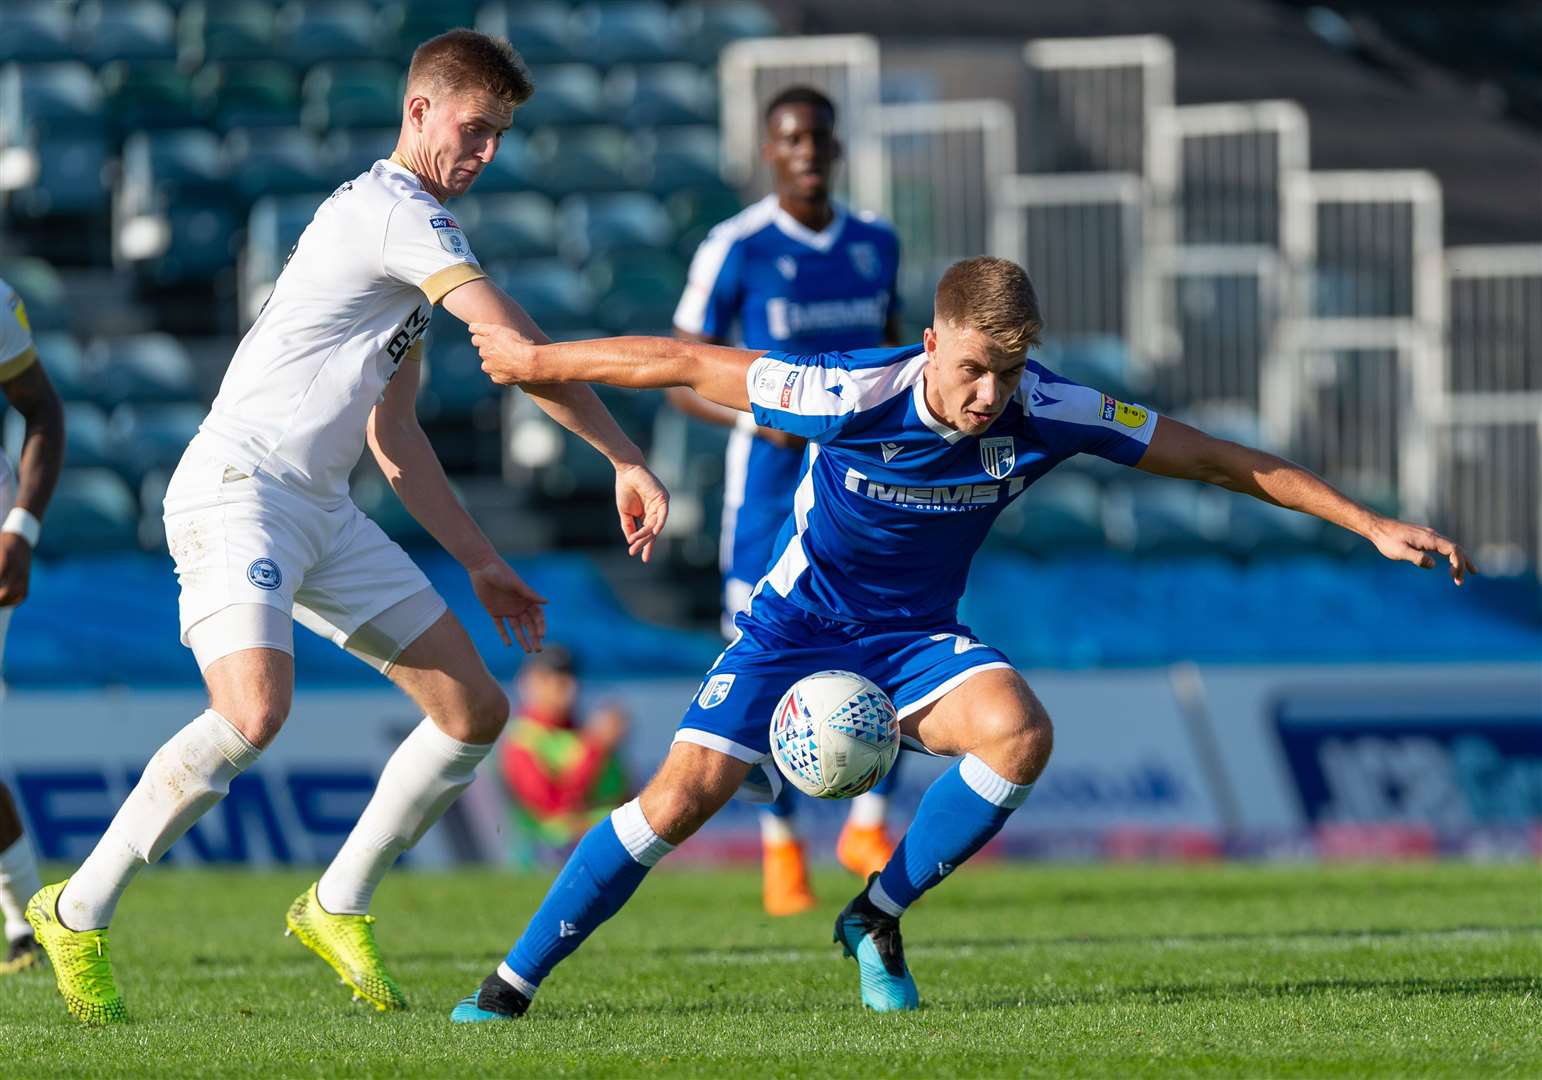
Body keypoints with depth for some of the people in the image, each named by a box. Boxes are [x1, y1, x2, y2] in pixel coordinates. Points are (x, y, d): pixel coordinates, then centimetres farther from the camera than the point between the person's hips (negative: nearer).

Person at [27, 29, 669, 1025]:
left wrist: (480, 561, 23)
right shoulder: (392, 209, -12)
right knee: (254, 713, -29)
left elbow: (391, 432, 25)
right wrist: (627, 460, -15)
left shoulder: (413, 232, 20)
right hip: (239, 487, -10)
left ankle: (339, 908, 17)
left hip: (322, 511, 10)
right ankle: (79, 914, -14)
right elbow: (517, 346, -19)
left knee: (476, 710, 5)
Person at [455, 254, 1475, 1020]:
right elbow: (683, 362, -16)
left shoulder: (1046, 411, -21)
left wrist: (1371, 523, -14)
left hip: (916, 637, 2)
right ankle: (510, 986, -1)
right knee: (680, 799, -18)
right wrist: (534, 360, -7)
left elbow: (1223, 460, -12)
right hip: (797, 622, -2)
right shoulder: (854, 398, -28)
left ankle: (879, 918, -7)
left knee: (1020, 732, -29)